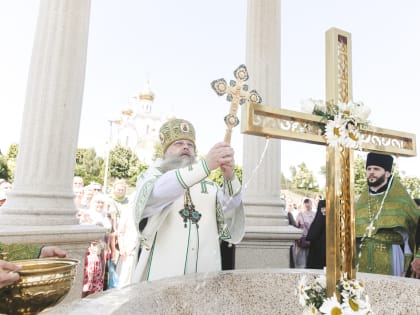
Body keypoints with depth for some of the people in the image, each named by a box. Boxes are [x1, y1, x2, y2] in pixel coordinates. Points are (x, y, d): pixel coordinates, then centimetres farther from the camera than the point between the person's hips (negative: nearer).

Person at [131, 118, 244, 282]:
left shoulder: (210, 186, 12)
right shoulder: (150, 178, 4)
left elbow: (230, 210, -6)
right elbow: (158, 193, -19)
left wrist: (229, 176, -25)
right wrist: (205, 165, -30)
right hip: (161, 278, -2)